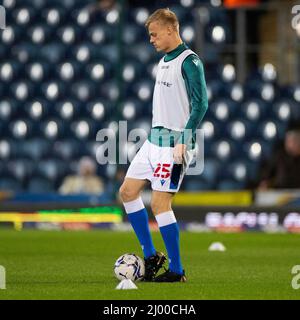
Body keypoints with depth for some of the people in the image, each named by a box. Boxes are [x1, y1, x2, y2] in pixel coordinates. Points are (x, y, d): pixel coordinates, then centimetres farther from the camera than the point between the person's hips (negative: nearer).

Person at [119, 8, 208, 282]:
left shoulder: (190, 62, -13)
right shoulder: (164, 61, 15)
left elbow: (200, 105, -18)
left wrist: (182, 141, -22)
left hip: (174, 142, -9)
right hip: (155, 139, 10)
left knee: (160, 203, -10)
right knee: (128, 191, 9)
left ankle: (176, 270, -1)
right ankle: (151, 256, 16)